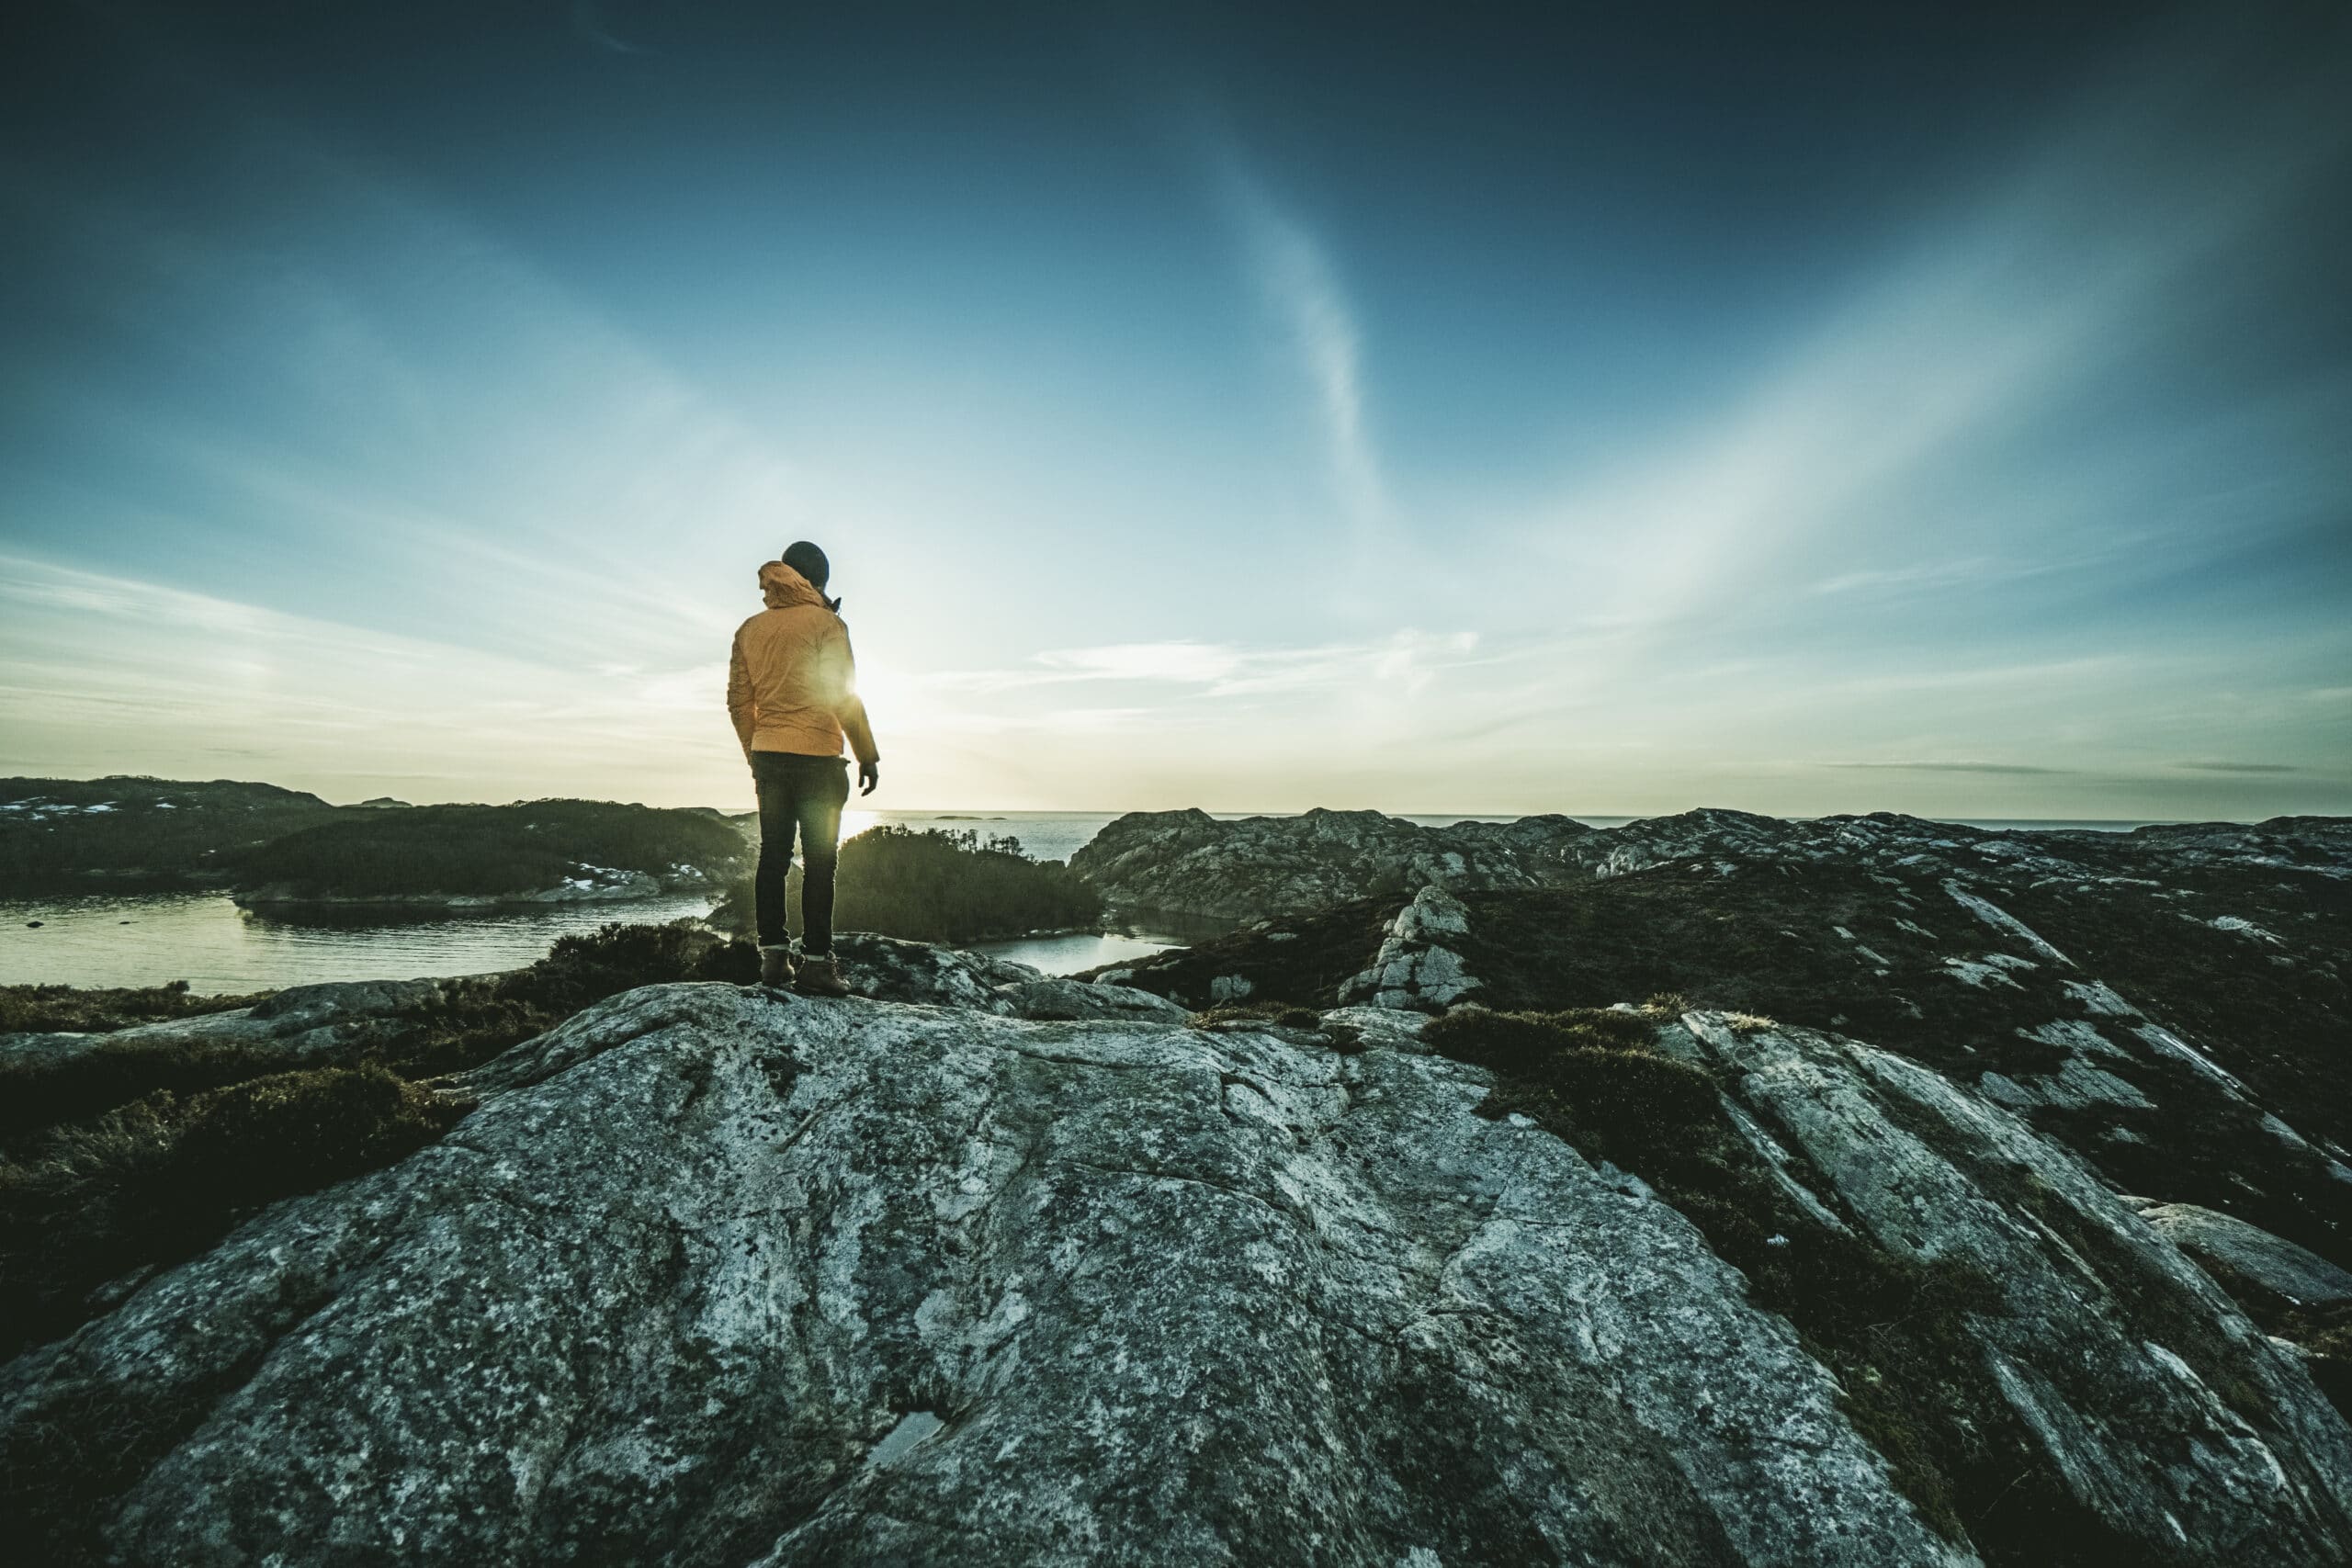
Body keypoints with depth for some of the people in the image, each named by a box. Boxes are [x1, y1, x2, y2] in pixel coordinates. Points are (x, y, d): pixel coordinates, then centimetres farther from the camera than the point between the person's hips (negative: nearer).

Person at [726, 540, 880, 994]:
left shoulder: (750, 629, 13)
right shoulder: (825, 622, -5)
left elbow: (738, 701, 13)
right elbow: (843, 696, -11)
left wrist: (755, 754, 21)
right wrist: (868, 756, -6)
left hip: (768, 755, 6)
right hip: (816, 757, -6)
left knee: (772, 855, 10)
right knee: (819, 861, -3)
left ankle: (773, 955, 12)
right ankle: (816, 961, -3)